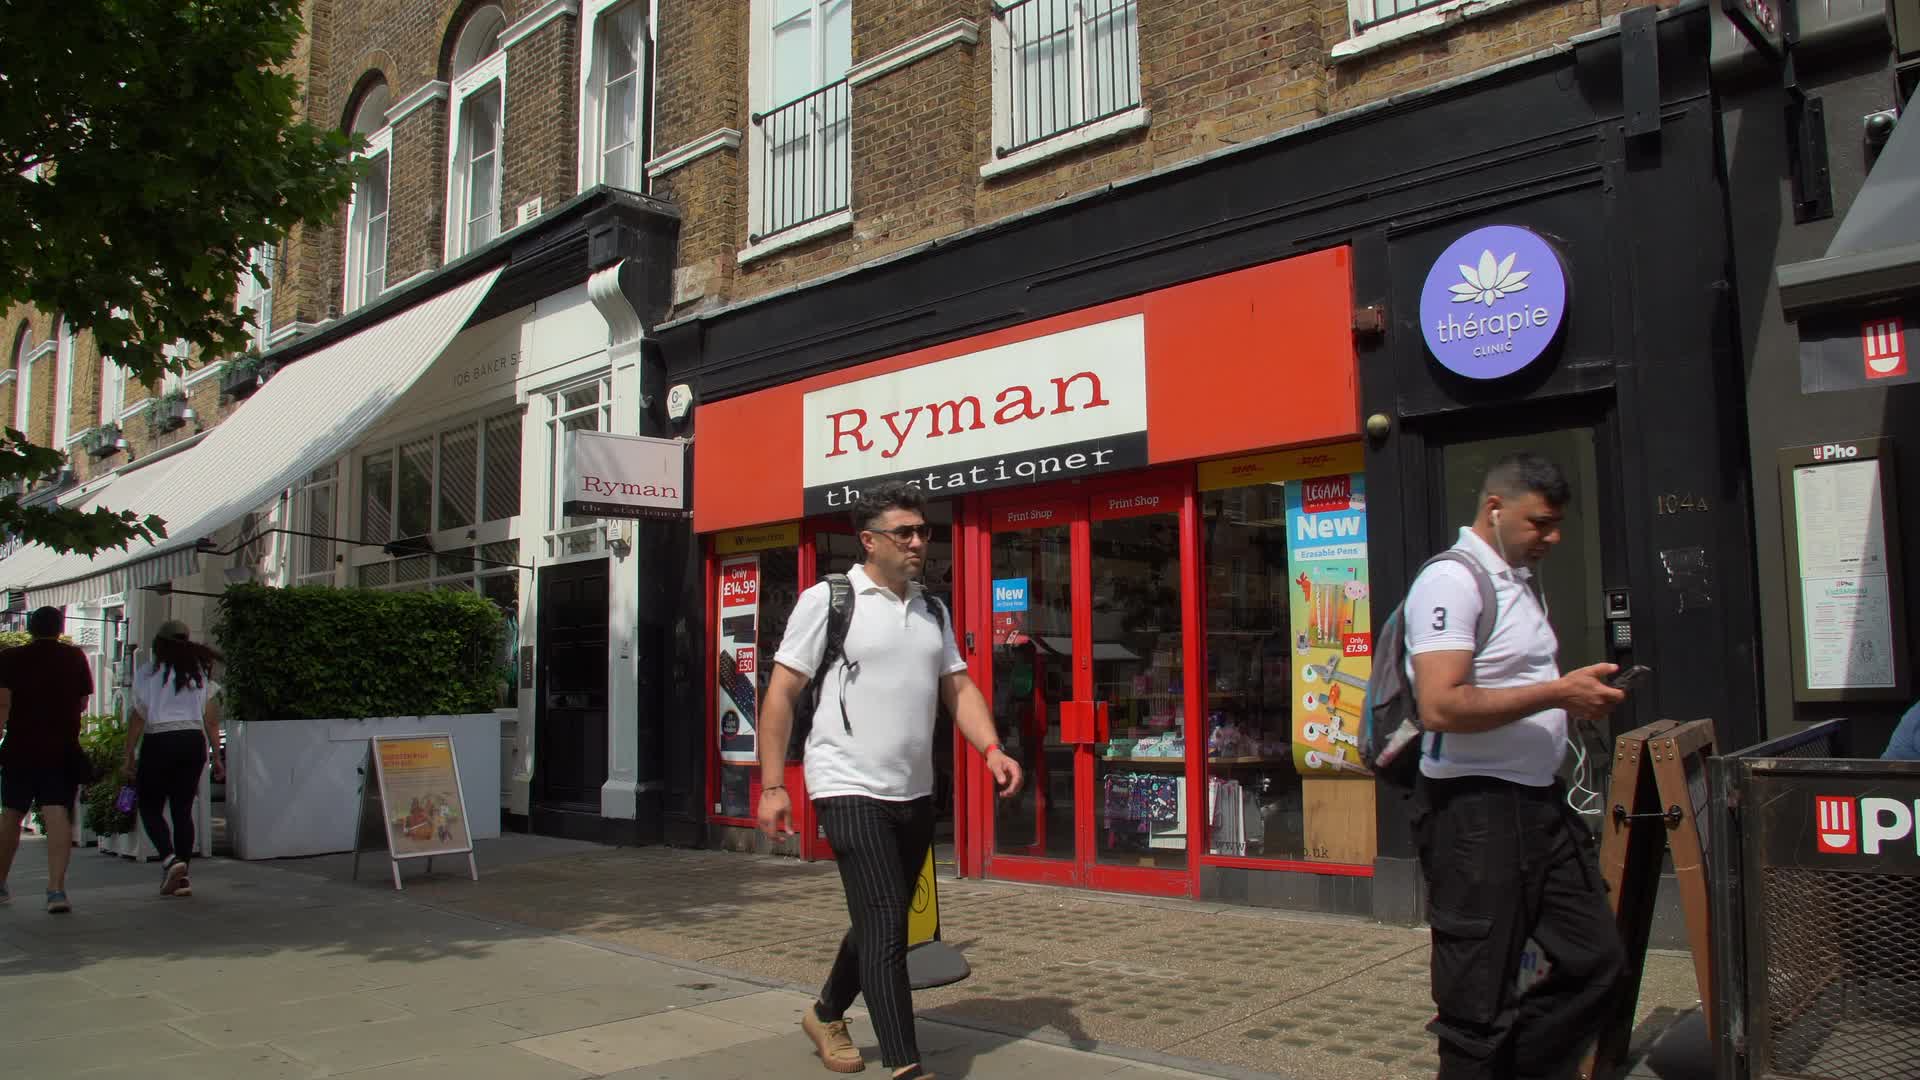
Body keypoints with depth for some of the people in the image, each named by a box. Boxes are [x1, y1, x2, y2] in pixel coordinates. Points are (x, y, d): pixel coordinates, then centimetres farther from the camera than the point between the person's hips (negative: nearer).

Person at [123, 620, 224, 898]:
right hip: (193, 742, 3)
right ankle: (182, 877, 7)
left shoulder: (147, 672, 0)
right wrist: (216, 757, 12)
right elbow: (212, 720, 7)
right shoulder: (201, 672, 9)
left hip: (158, 742, -3)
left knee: (150, 808, 8)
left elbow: (138, 717, -3)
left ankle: (170, 859, -15)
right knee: (183, 810, 8)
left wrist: (129, 755, 3)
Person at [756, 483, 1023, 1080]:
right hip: (850, 789, -7)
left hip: (914, 793, 7)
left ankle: (827, 1014, 41)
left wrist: (992, 750, -8)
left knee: (882, 920, 18)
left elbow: (958, 688, 10)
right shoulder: (826, 600, -7)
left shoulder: (933, 611, 11)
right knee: (887, 924, -12)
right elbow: (781, 695, -7)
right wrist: (772, 786, -12)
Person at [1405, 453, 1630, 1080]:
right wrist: (1557, 692, -21)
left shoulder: (1524, 582, 16)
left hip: (1540, 799, 10)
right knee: (1480, 997, 2)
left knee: (1598, 961, 14)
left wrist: (1580, 697, 10)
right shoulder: (1451, 581, -15)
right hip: (1474, 809, -9)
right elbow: (1441, 706, -26)